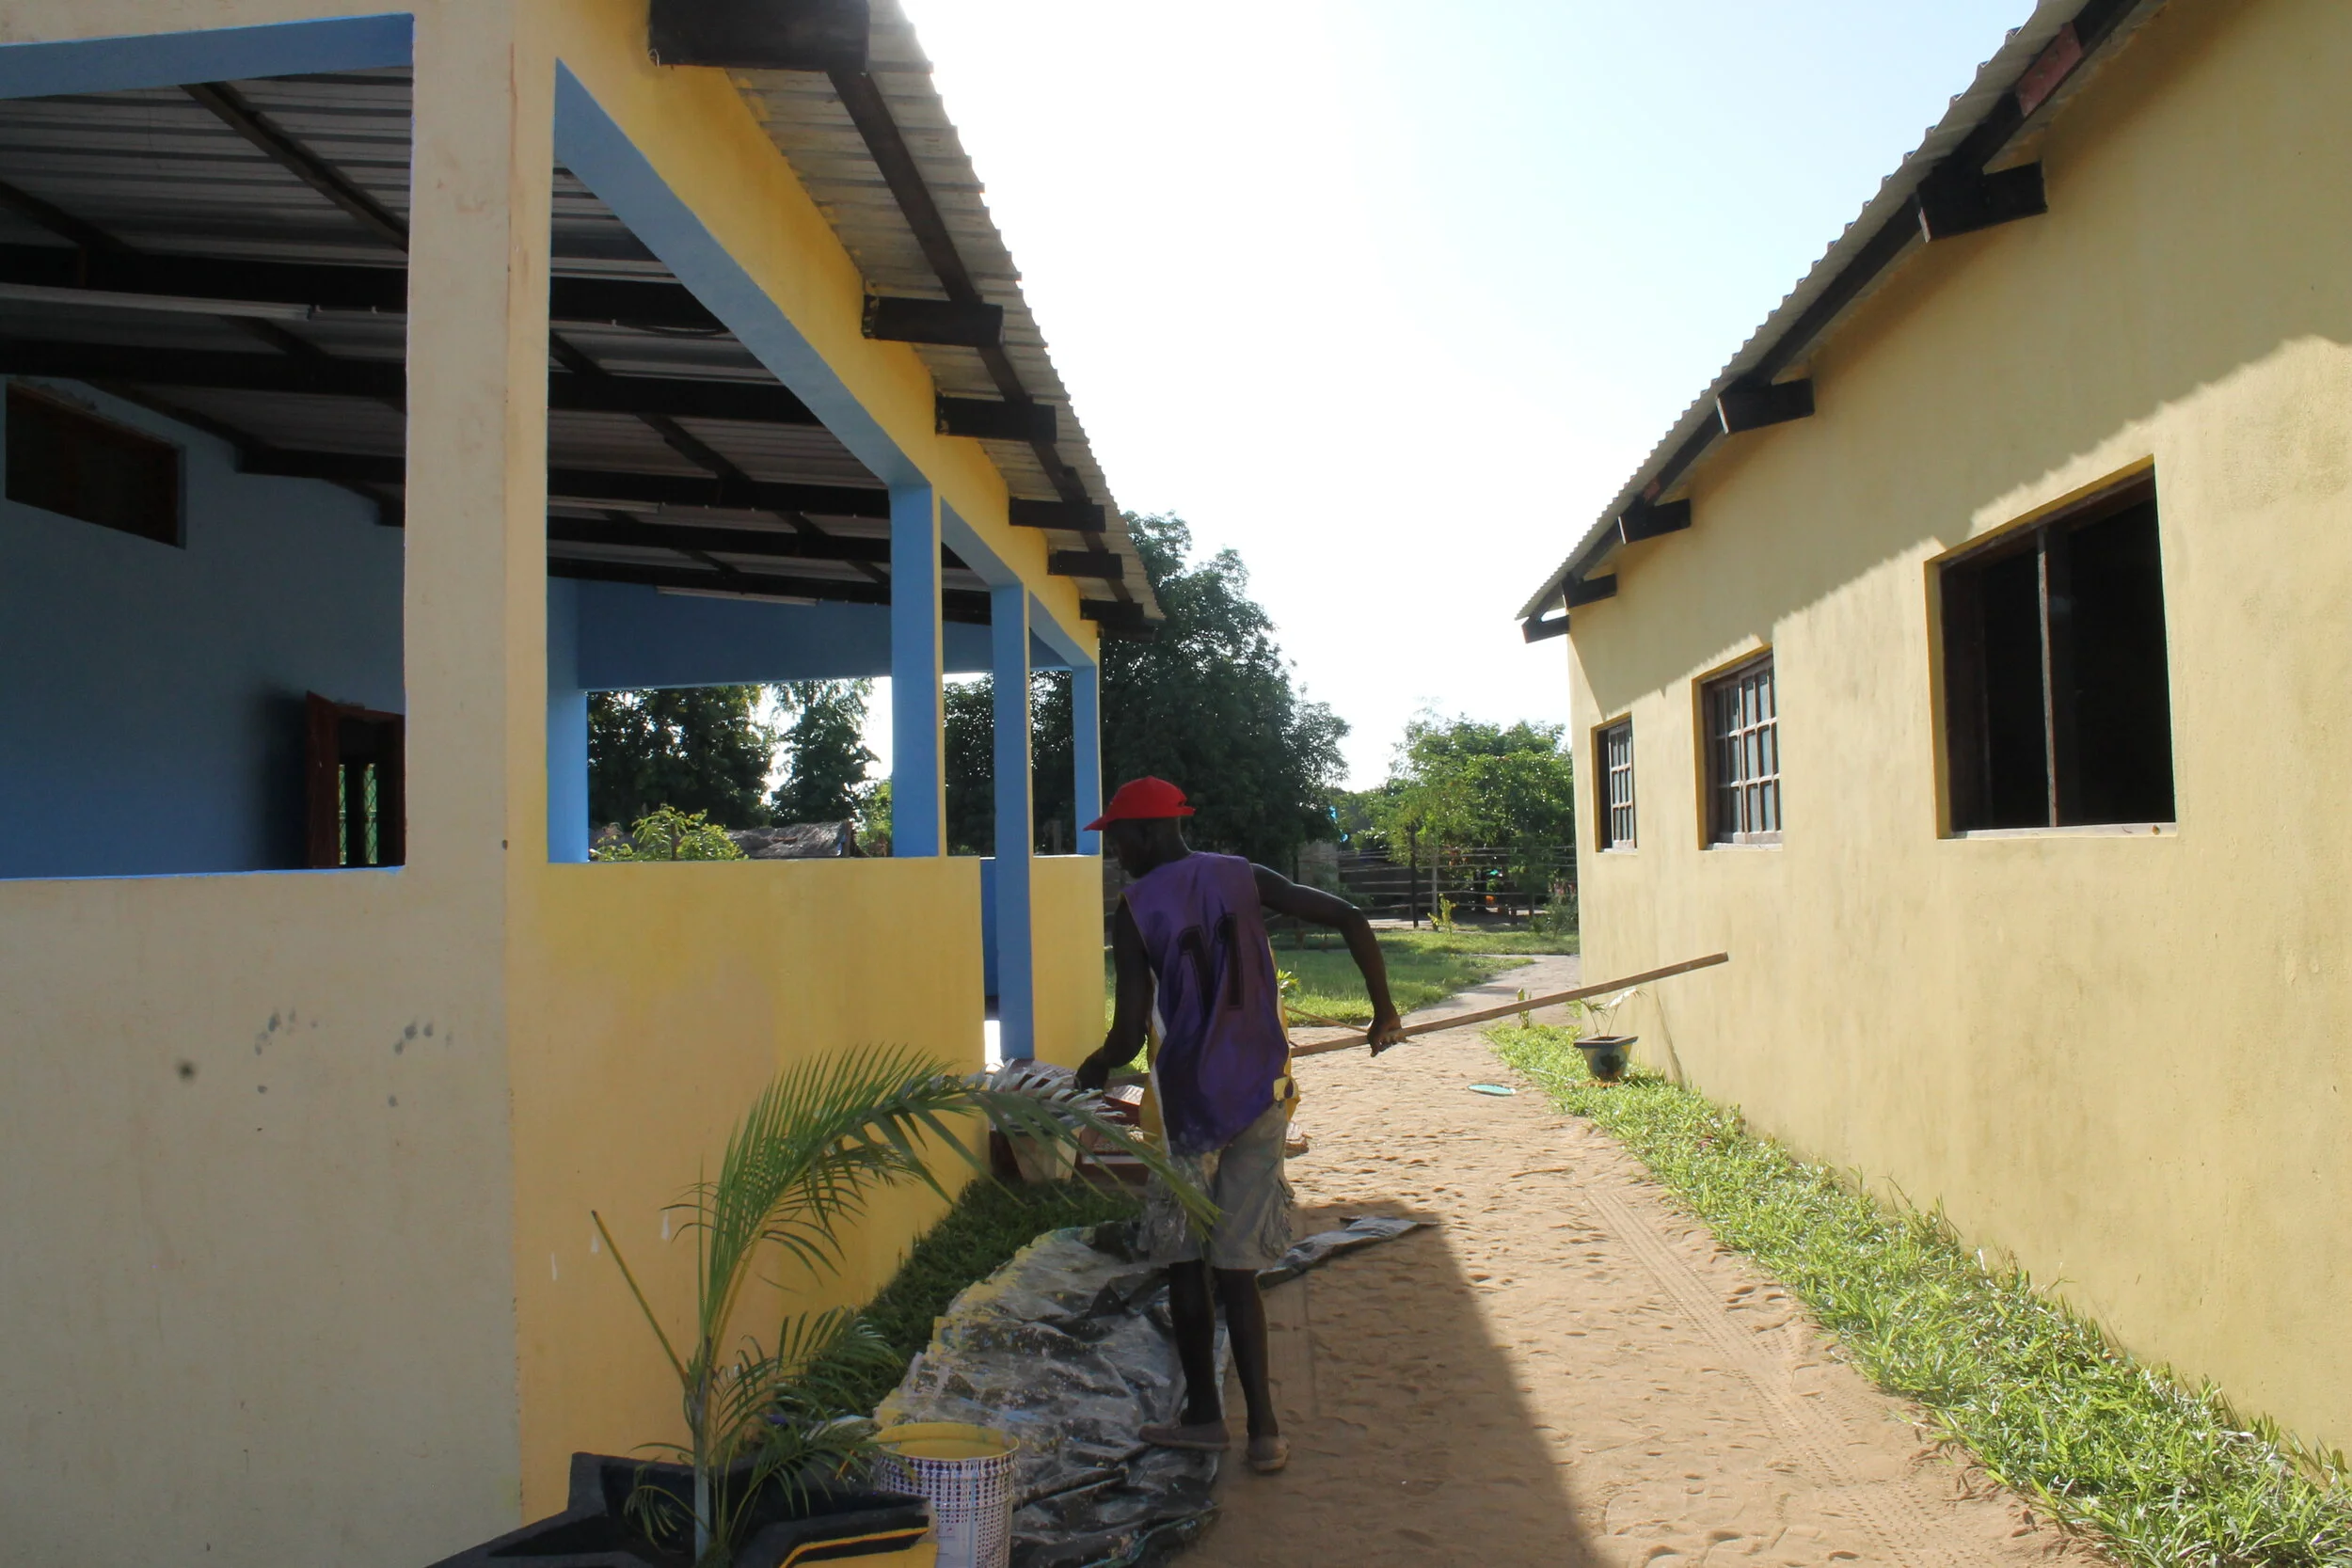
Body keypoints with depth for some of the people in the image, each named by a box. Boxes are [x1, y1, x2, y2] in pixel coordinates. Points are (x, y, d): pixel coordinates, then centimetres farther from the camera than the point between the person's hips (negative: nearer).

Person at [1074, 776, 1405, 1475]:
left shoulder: (1134, 911, -9)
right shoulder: (1244, 878, 3)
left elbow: (1129, 1035, -13)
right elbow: (1349, 919, -1)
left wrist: (1094, 1069, 9)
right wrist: (1383, 1008, 10)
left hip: (1190, 1096, -4)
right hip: (1264, 1091, 4)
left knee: (1186, 1261, 14)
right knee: (1236, 1266, 10)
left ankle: (1205, 1414, 24)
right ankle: (1263, 1427, 8)